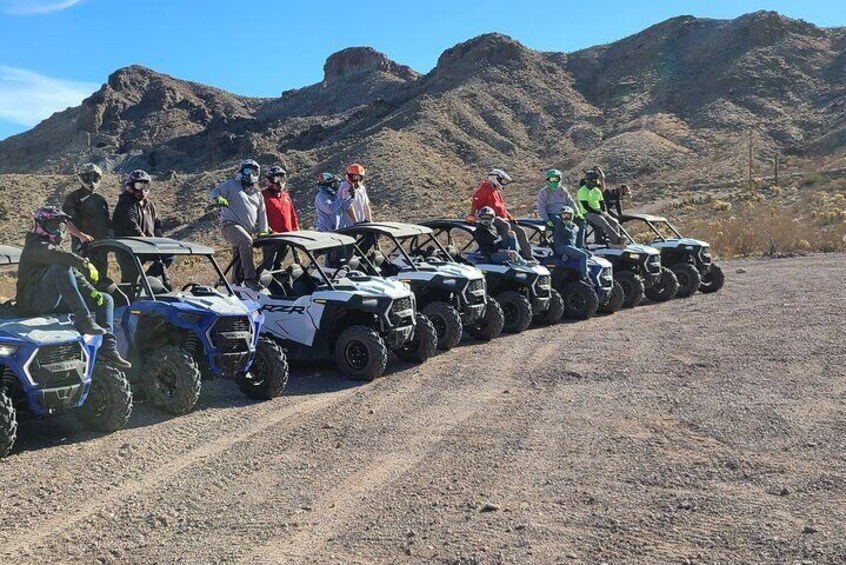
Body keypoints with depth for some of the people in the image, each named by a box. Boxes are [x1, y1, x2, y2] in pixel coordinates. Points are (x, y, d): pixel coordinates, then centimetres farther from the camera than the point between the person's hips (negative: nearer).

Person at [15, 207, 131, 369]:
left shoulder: (55, 246, 23)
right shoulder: (35, 245, -6)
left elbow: (74, 275, 21)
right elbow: (53, 254, -31)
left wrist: (91, 291, 4)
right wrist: (84, 263, -38)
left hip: (55, 302, 9)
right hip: (33, 300, -9)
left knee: (106, 300, 3)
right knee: (61, 266, -34)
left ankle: (108, 348, -9)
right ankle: (83, 319, -40)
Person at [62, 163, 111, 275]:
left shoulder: (100, 199, 20)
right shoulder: (73, 198, -1)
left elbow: (107, 222, 25)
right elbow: (66, 221, -12)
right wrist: (81, 235, -26)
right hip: (82, 245, -7)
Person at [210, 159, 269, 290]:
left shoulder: (257, 194, 24)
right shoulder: (231, 185, 7)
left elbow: (262, 213, 21)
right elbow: (214, 192, 1)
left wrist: (263, 230, 10)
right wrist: (217, 198, -23)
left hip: (248, 230, 7)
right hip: (231, 225, -7)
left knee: (239, 259, 9)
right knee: (246, 242, -34)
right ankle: (250, 278, -37)